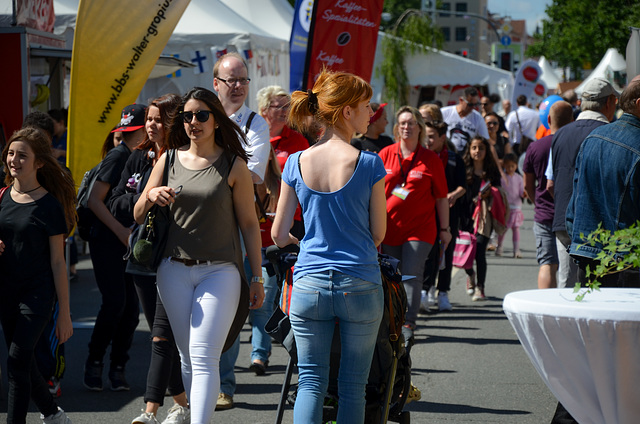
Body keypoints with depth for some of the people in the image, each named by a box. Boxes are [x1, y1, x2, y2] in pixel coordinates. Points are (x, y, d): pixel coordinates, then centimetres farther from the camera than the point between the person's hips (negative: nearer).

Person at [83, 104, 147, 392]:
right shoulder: (118, 157, -11)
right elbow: (94, 200, -14)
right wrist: (121, 231, -20)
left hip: (129, 242, 7)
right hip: (106, 241, -7)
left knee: (131, 306, -1)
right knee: (115, 302, -13)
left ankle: (117, 368, 7)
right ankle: (94, 362, 2)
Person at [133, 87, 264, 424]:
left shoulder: (233, 166, 0)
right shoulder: (168, 161, 9)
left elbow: (249, 224, 2)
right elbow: (138, 216, 14)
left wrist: (257, 277, 0)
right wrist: (150, 196, -9)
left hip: (220, 270, -4)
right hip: (174, 271, 4)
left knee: (204, 359, -13)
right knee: (187, 358, 9)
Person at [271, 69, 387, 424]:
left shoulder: (297, 163, 0)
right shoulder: (368, 164, -8)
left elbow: (278, 235, 6)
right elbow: (378, 233, 1)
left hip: (309, 284, 2)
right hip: (360, 285, -2)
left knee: (310, 383, 6)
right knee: (353, 387, 7)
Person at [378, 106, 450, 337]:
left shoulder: (431, 159, 1)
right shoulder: (386, 154, 5)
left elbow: (441, 197, 5)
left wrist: (444, 228, 5)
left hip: (420, 227, -2)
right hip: (389, 226, 2)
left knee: (412, 275, -11)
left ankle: (408, 323, -11)